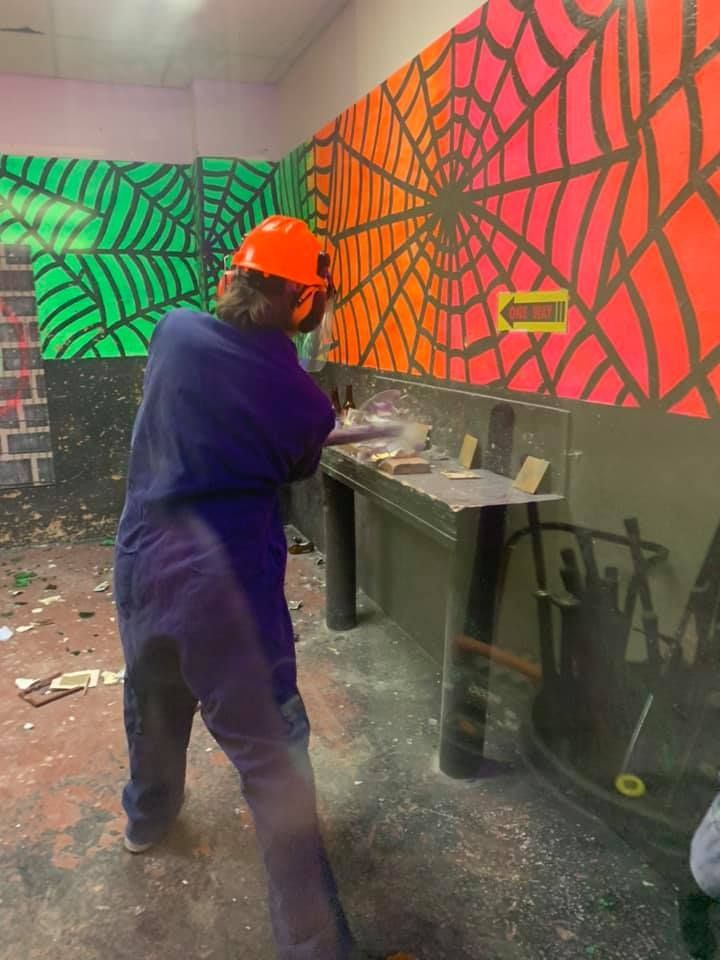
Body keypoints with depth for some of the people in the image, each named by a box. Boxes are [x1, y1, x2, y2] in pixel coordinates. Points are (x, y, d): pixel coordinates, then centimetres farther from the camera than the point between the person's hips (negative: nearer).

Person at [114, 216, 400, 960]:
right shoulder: (302, 398, -11)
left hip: (141, 561, 6)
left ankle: (147, 815, 57)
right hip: (223, 582, -5)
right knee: (272, 752, 4)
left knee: (153, 703, 30)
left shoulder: (174, 332, -2)